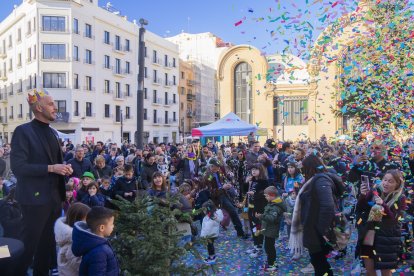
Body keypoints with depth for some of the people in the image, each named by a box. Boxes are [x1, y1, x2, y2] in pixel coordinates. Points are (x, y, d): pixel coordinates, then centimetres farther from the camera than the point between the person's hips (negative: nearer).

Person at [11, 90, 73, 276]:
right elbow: (17, 166, -19)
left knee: (49, 241, 17)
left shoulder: (52, 132, 12)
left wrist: (64, 168, 2)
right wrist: (50, 168, -22)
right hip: (35, 198, -7)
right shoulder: (23, 131, -11)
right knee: (29, 243, 4)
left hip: (54, 196, 7)